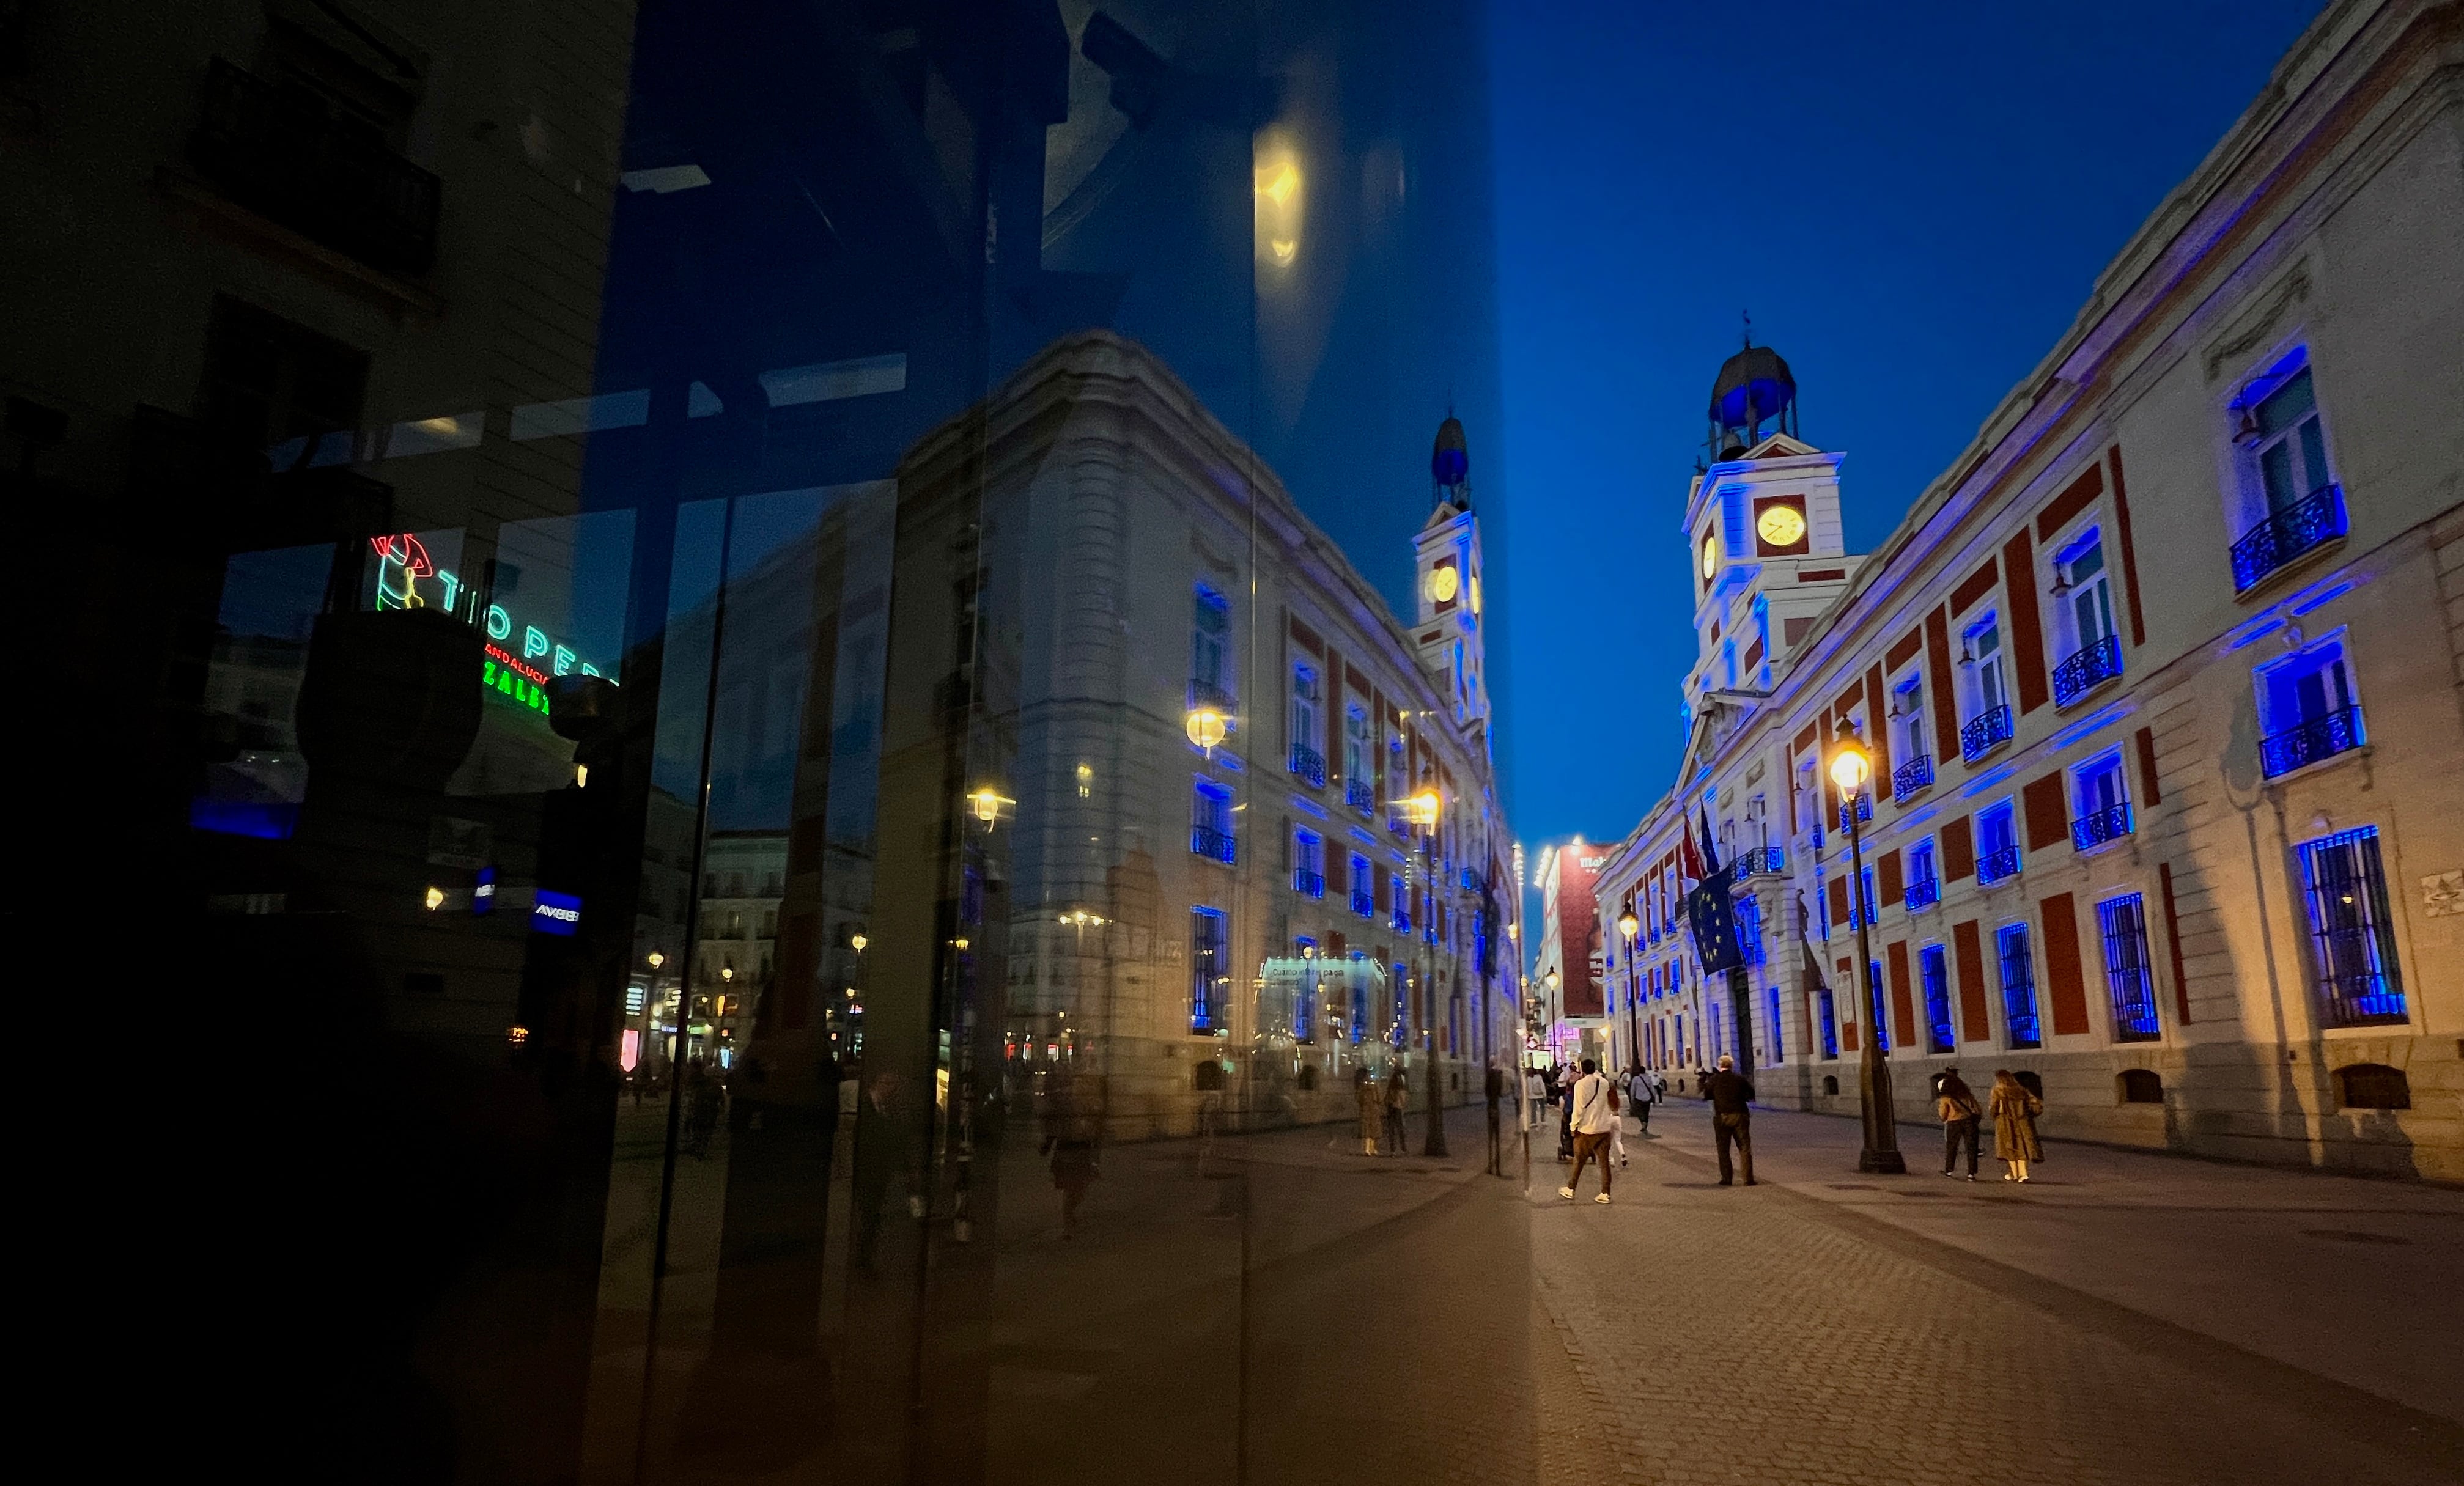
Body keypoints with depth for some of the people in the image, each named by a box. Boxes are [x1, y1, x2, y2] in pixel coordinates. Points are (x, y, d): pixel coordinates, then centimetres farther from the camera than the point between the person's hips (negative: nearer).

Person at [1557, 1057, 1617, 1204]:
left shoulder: (1580, 1084, -12)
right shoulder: (1605, 1083, 2)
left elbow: (1578, 1108, -13)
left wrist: (1574, 1126, -5)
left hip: (1586, 1129, -3)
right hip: (1604, 1128, 3)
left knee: (1579, 1162, 9)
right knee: (1604, 1162, 6)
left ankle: (1570, 1189, 20)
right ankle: (1605, 1193, 4)